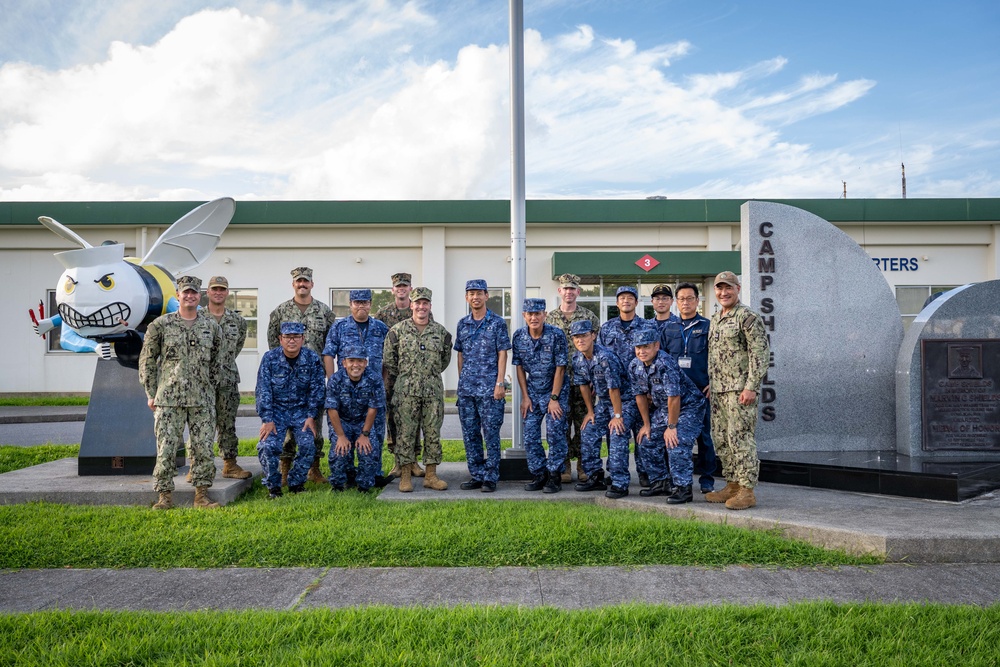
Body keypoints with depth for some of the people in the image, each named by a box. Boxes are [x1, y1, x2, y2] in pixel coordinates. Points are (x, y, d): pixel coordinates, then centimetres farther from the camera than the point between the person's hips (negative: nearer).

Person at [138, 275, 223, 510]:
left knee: (203, 448, 2)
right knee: (166, 448, -2)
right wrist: (151, 394, 1)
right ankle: (165, 496, 8)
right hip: (169, 398, -2)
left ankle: (201, 495, 11)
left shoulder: (211, 327, 9)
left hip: (202, 400, 2)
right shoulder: (160, 324, 1)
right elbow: (147, 360, 3)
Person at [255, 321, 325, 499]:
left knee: (308, 445, -18)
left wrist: (311, 416, -8)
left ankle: (296, 483, 5)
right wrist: (267, 419, -15)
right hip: (276, 410, -1)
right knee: (268, 445, -21)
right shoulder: (269, 358, -7)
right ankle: (273, 486, 1)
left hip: (301, 410, 1)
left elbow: (316, 389, -1)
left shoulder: (312, 359, -5)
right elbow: (263, 390, -8)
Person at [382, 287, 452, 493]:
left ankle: (431, 475, 13)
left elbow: (445, 359, 19)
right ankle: (405, 476, 6)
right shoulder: (398, 330, 0)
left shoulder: (441, 332, 7)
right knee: (406, 433, 0)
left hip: (433, 391, 2)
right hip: (405, 391, -2)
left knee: (433, 433, 5)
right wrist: (404, 377, 7)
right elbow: (388, 360, 4)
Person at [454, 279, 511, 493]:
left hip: (489, 387, -5)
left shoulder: (497, 323, -2)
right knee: (470, 434, 8)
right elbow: (460, 355, 16)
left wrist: (500, 383, -12)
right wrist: (461, 381, 12)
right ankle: (476, 475, 18)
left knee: (491, 434, -1)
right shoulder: (462, 324, 11)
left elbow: (502, 354, -5)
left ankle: (491, 477, 7)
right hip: (466, 388, 5)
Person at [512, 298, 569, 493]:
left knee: (555, 434, -6)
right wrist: (525, 396, -1)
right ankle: (539, 475, 15)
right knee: (530, 437, 2)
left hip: (556, 391, -4)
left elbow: (560, 368, -14)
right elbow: (520, 367, 2)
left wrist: (554, 398, -15)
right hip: (532, 393, 4)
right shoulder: (518, 336, -5)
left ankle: (554, 476, 5)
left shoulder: (556, 335, -17)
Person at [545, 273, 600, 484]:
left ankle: (583, 464, 13)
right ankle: (565, 465, 12)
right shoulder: (549, 318, 7)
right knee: (562, 423, 3)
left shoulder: (589, 316, 5)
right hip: (559, 380, 1)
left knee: (583, 423, 3)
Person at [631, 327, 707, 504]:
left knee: (676, 444, -21)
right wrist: (647, 424, 7)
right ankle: (660, 483, 20)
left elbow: (674, 397, -29)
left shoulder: (666, 364, -31)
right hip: (662, 408, 8)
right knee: (648, 442, 7)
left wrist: (671, 427, -23)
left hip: (688, 407, -8)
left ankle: (683, 488, -9)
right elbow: (641, 395, 3)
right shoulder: (635, 366, -7)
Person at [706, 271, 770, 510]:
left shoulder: (748, 317, -10)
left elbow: (760, 354, -15)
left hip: (740, 390, -9)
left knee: (740, 438, -8)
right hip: (718, 390, 9)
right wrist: (711, 382, 18)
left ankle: (747, 491, -3)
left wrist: (751, 387, -20)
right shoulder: (715, 319, 17)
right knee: (721, 439, 11)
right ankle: (732, 485, 21)